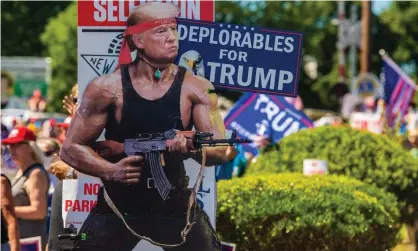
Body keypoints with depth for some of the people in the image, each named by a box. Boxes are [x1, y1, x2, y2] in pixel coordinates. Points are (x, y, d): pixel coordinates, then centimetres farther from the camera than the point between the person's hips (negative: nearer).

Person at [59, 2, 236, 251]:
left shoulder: (195, 88, -6)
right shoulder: (107, 88, -9)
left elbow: (222, 150, -11)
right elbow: (71, 148, -3)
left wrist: (191, 147, -33)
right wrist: (109, 171, -20)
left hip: (176, 205, 1)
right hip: (117, 206, -1)